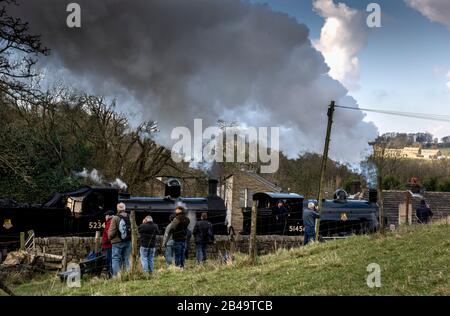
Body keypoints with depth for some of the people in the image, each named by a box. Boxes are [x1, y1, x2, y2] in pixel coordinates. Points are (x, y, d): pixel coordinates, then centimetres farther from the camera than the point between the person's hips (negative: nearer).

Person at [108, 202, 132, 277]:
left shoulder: (115, 218, -11)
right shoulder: (130, 218, 1)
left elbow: (111, 231, -8)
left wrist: (110, 237, 11)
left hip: (117, 242, -4)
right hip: (128, 242, 4)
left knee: (116, 259, 1)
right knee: (126, 259, 11)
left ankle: (115, 275, -4)